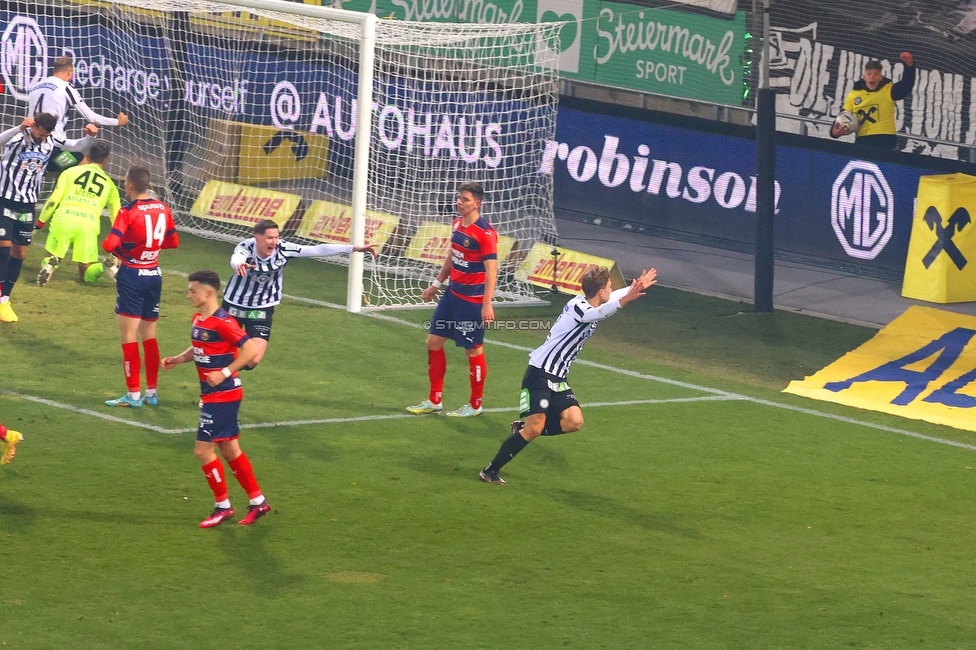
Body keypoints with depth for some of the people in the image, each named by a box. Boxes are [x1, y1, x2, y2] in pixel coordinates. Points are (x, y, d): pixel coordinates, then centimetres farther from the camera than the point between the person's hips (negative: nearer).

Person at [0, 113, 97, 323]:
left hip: (27, 204, 6)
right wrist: (20, 128, -56)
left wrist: (90, 136, -15)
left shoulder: (51, 141, 0)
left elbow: (79, 146, 7)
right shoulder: (18, 138, -17)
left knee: (20, 252, 7)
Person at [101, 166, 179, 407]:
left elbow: (110, 244, -24)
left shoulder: (128, 212, -16)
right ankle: (151, 392, 16)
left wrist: (105, 244, -3)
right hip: (154, 274, 6)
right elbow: (173, 242, 14)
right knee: (149, 335, 14)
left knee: (129, 336, -1)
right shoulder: (163, 209, 3)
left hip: (132, 275, -6)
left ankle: (133, 394, -1)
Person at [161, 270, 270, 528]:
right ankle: (258, 502, 24)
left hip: (223, 395, -9)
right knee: (229, 449, 14)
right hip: (212, 395, 9)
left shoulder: (222, 322, -20)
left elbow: (250, 350, -22)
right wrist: (179, 359, 6)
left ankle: (222, 506, 7)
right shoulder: (198, 319, 8)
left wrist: (225, 373, -22)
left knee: (203, 449, -6)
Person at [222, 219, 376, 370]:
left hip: (262, 310, 2)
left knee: (253, 360, -11)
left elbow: (318, 250, -21)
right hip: (233, 306, -1)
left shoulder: (283, 249, -19)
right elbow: (236, 259, -49)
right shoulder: (245, 248, -26)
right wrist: (239, 265, -76)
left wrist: (355, 248, -28)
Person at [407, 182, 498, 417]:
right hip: (452, 294, 9)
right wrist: (436, 285, 25)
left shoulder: (485, 232, -19)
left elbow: (491, 269, -22)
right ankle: (434, 401, 21)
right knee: (433, 342, 11)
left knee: (473, 350, 1)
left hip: (472, 299, -9)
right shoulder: (458, 224, 7)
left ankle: (475, 406, 16)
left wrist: (487, 303, -29)